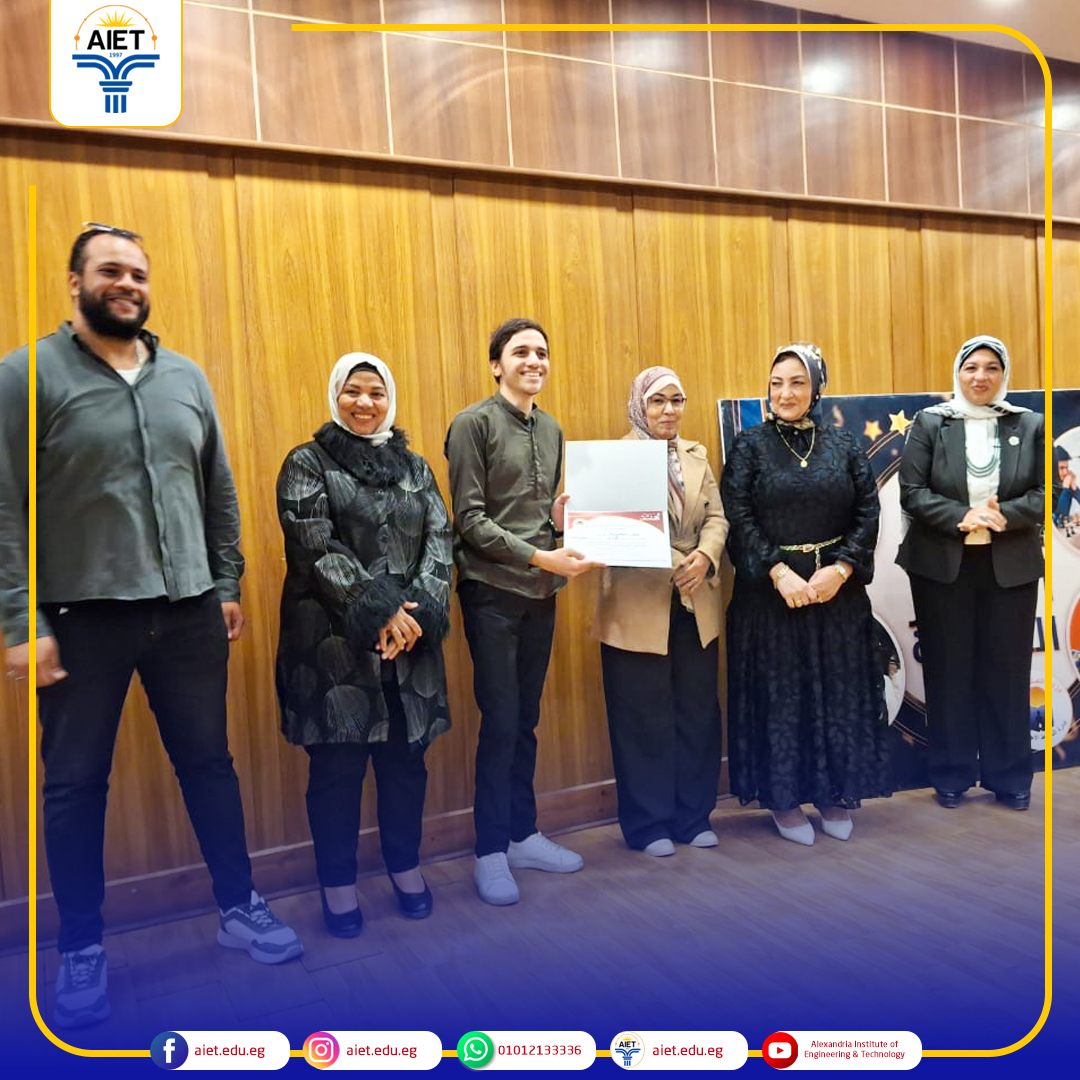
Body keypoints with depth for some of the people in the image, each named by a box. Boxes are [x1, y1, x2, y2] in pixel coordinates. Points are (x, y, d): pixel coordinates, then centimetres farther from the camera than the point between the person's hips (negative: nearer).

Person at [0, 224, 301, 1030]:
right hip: (82, 614, -3)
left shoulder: (186, 377, 8)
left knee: (209, 761, 13)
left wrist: (228, 584, 8)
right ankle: (82, 948, 29)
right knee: (76, 782, 9)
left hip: (188, 608, 4)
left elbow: (220, 491, 11)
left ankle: (240, 908, 31)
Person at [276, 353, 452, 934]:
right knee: (338, 764, 5)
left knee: (406, 756, 11)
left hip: (410, 639, 4)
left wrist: (418, 610, -12)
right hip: (334, 640, -3)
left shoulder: (414, 466, 13)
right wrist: (379, 610, -17)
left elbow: (440, 538, 3)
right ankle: (337, 881, 23)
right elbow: (317, 548, -11)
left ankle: (405, 865, 31)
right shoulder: (307, 463, 1)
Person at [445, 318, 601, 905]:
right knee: (500, 723, -2)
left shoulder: (550, 429, 14)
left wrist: (562, 517, -3)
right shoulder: (474, 423, -6)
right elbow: (470, 519, -12)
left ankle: (523, 835, 26)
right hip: (492, 592, -6)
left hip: (540, 593, 6)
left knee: (525, 722, 13)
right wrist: (539, 556, -17)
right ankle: (490, 851, 12)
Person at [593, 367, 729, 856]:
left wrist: (704, 555, -11)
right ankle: (648, 824, 18)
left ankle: (694, 816, 26)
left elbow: (716, 516, 8)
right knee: (645, 717, 3)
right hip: (638, 607, -5)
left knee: (698, 710, 10)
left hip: (696, 604, 5)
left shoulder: (696, 455, 14)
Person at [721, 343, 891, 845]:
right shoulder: (750, 444, -1)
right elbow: (738, 517, -10)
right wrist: (780, 572, -18)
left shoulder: (842, 443, 6)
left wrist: (841, 568, -12)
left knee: (839, 690, 9)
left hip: (838, 590, 3)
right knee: (779, 691, 5)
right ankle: (784, 796, 19)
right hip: (771, 590, -2)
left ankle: (834, 791, 25)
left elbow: (868, 510, 1)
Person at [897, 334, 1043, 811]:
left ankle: (1009, 774, 23)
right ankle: (951, 772, 21)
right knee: (948, 669, 7)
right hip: (942, 565, -1)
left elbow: (1044, 493, 0)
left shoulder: (1030, 424, 4)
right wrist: (961, 517, -20)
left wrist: (1004, 515, -19)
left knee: (1007, 670, 8)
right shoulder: (929, 422, 1)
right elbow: (911, 491, -6)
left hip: (1011, 566, 1)